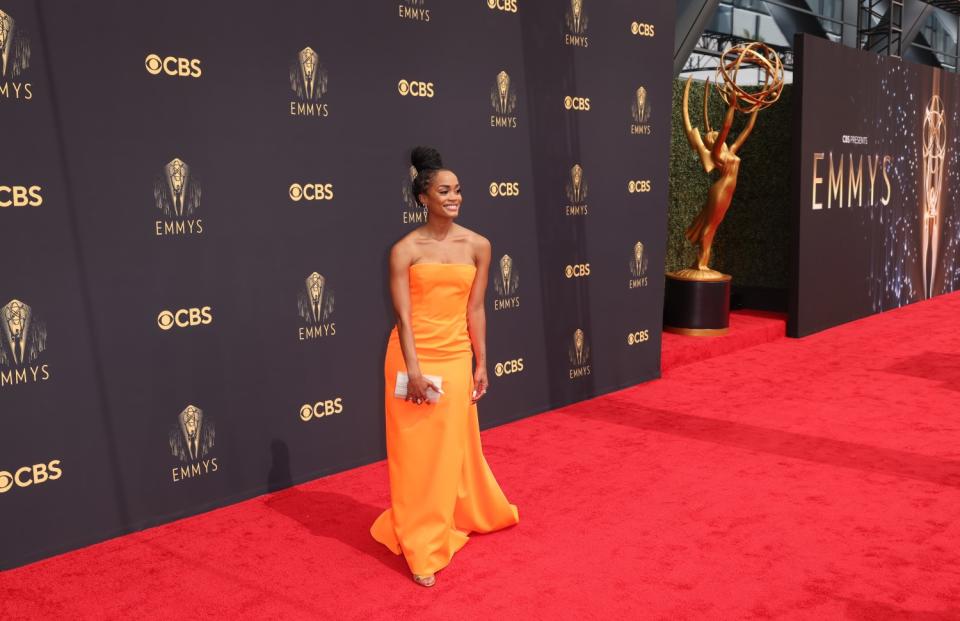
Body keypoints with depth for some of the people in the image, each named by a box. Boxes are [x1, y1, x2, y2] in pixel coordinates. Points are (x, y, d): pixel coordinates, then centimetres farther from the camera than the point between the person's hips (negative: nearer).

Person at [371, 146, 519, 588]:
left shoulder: (477, 246, 2)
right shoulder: (406, 249, -7)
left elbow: (475, 310, 4)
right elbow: (403, 316, -11)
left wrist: (480, 364, 4)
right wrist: (414, 370, -17)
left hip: (456, 357, 3)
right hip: (412, 355, -2)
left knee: (452, 447, 15)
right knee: (415, 450, 5)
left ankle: (468, 515, 41)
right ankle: (421, 549, 17)